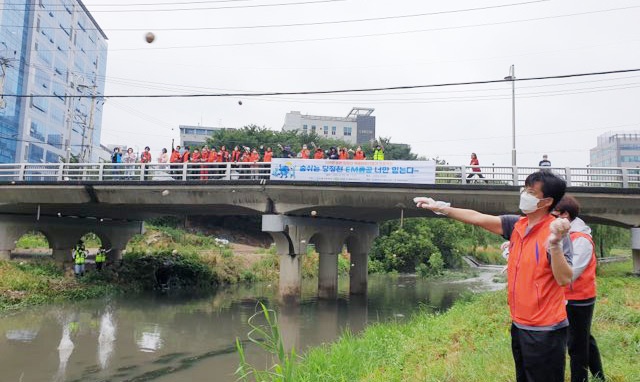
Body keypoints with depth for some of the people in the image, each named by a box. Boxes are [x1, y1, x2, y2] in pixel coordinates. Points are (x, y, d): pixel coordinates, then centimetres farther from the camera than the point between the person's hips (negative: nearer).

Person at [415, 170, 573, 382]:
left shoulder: (555, 232, -17)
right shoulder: (516, 225, 1)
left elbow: (565, 279, -24)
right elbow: (478, 218, 3)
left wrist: (554, 244, -38)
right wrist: (441, 207, 2)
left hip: (545, 332, -7)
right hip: (519, 325, 7)